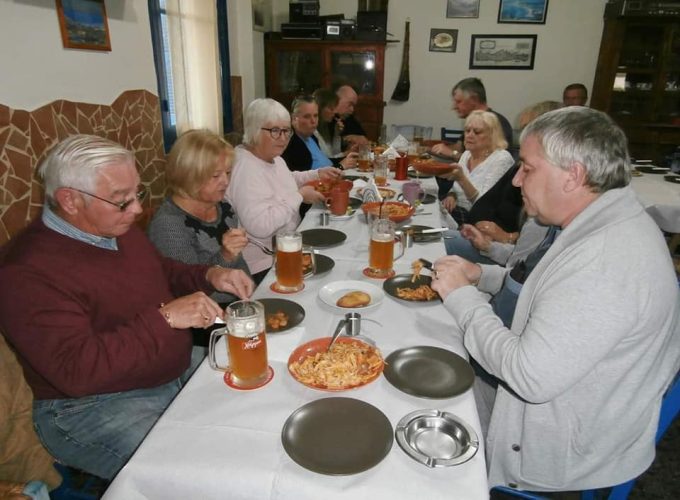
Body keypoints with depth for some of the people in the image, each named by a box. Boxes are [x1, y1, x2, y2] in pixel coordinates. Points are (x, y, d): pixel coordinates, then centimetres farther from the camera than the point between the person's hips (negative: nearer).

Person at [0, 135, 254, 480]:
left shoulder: (118, 228, 3)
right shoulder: (28, 273, -22)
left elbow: (162, 272, 18)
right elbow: (76, 371, -28)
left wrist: (210, 276, -2)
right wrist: (165, 318, -31)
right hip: (94, 404, -7)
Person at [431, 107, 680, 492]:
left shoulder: (607, 258, -34)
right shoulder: (607, 223, 0)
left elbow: (531, 378, -33)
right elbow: (561, 295, 14)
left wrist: (462, 296, -21)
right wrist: (483, 275, -1)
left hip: (567, 452, -8)